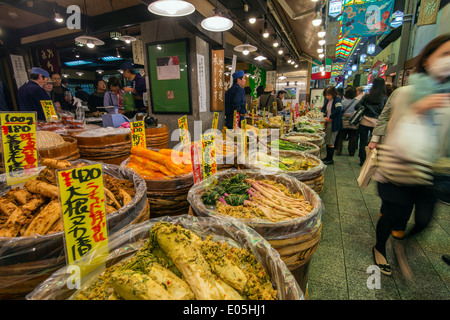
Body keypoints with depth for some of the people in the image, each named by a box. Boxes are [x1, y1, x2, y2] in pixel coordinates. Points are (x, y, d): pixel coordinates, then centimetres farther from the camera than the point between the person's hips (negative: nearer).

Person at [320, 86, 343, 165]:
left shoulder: (337, 100, -13)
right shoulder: (327, 100, 10)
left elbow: (339, 109, -28)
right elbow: (323, 109, 19)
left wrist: (331, 117, -19)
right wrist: (325, 117, 1)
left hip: (334, 124, -8)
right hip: (328, 123, 8)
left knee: (330, 142, -4)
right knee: (327, 141, 14)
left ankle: (330, 159, 6)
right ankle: (327, 157, 26)